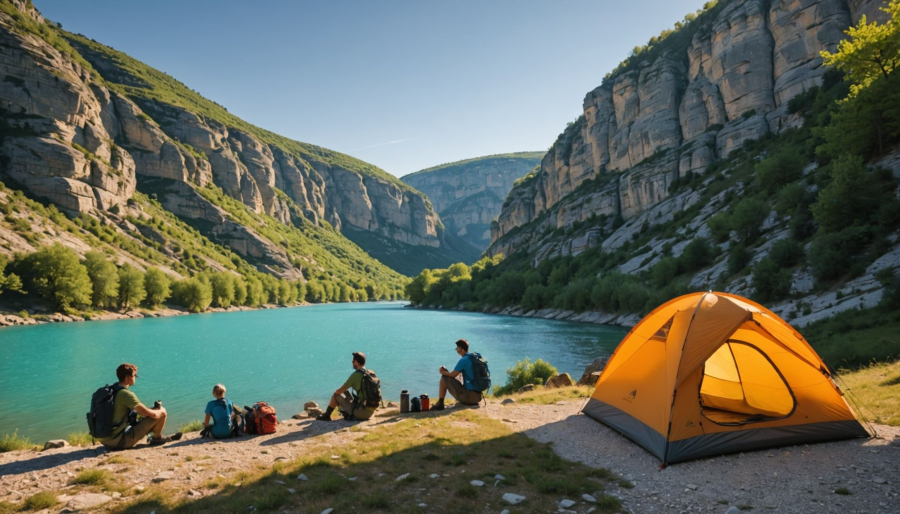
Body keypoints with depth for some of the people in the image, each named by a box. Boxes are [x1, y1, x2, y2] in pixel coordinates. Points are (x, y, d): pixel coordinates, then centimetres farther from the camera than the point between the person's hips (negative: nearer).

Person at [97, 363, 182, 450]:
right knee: (162, 413, -7)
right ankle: (156, 439, 15)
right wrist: (161, 411, 4)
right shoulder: (126, 394, -20)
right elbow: (152, 414, -18)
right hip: (121, 441, -9)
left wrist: (154, 409, 13)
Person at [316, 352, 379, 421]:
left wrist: (336, 392, 17)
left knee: (336, 395, 12)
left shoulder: (356, 375, -13)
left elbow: (340, 391, -6)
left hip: (361, 412, -6)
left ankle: (326, 415, 25)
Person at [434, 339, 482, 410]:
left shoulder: (464, 360, -13)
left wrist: (443, 372, 11)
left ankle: (440, 403, 4)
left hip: (468, 396, -8)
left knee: (444, 377, 2)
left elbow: (453, 375, -8)